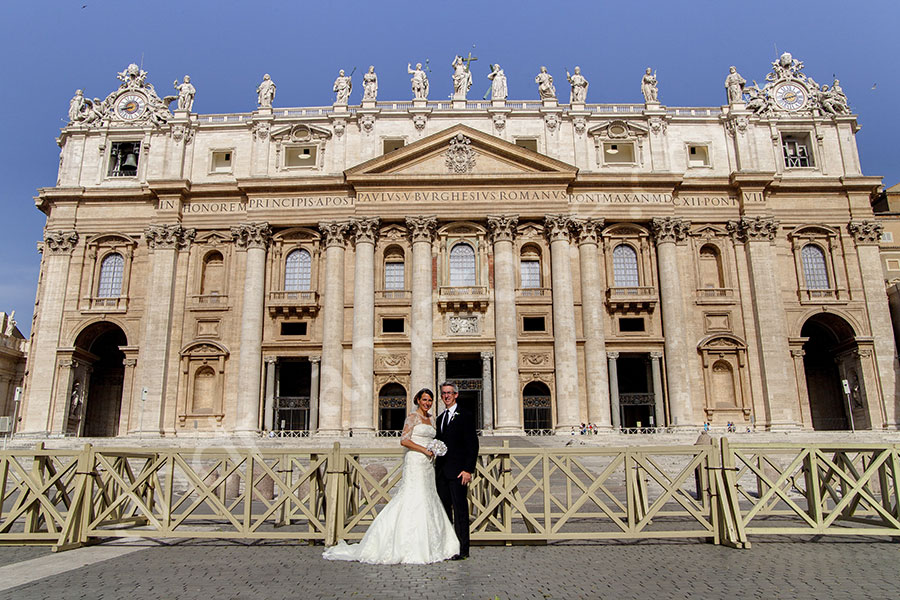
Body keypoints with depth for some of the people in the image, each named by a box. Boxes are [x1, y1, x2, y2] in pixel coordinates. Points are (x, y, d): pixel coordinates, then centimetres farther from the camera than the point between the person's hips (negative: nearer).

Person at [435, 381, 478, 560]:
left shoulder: (466, 416, -3)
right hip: (442, 471, 7)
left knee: (460, 509, -5)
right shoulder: (441, 418, 18)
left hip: (458, 471, -7)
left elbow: (473, 445, -8)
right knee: (444, 510, 9)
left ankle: (462, 550, 0)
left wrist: (468, 470, -16)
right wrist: (437, 466, 12)